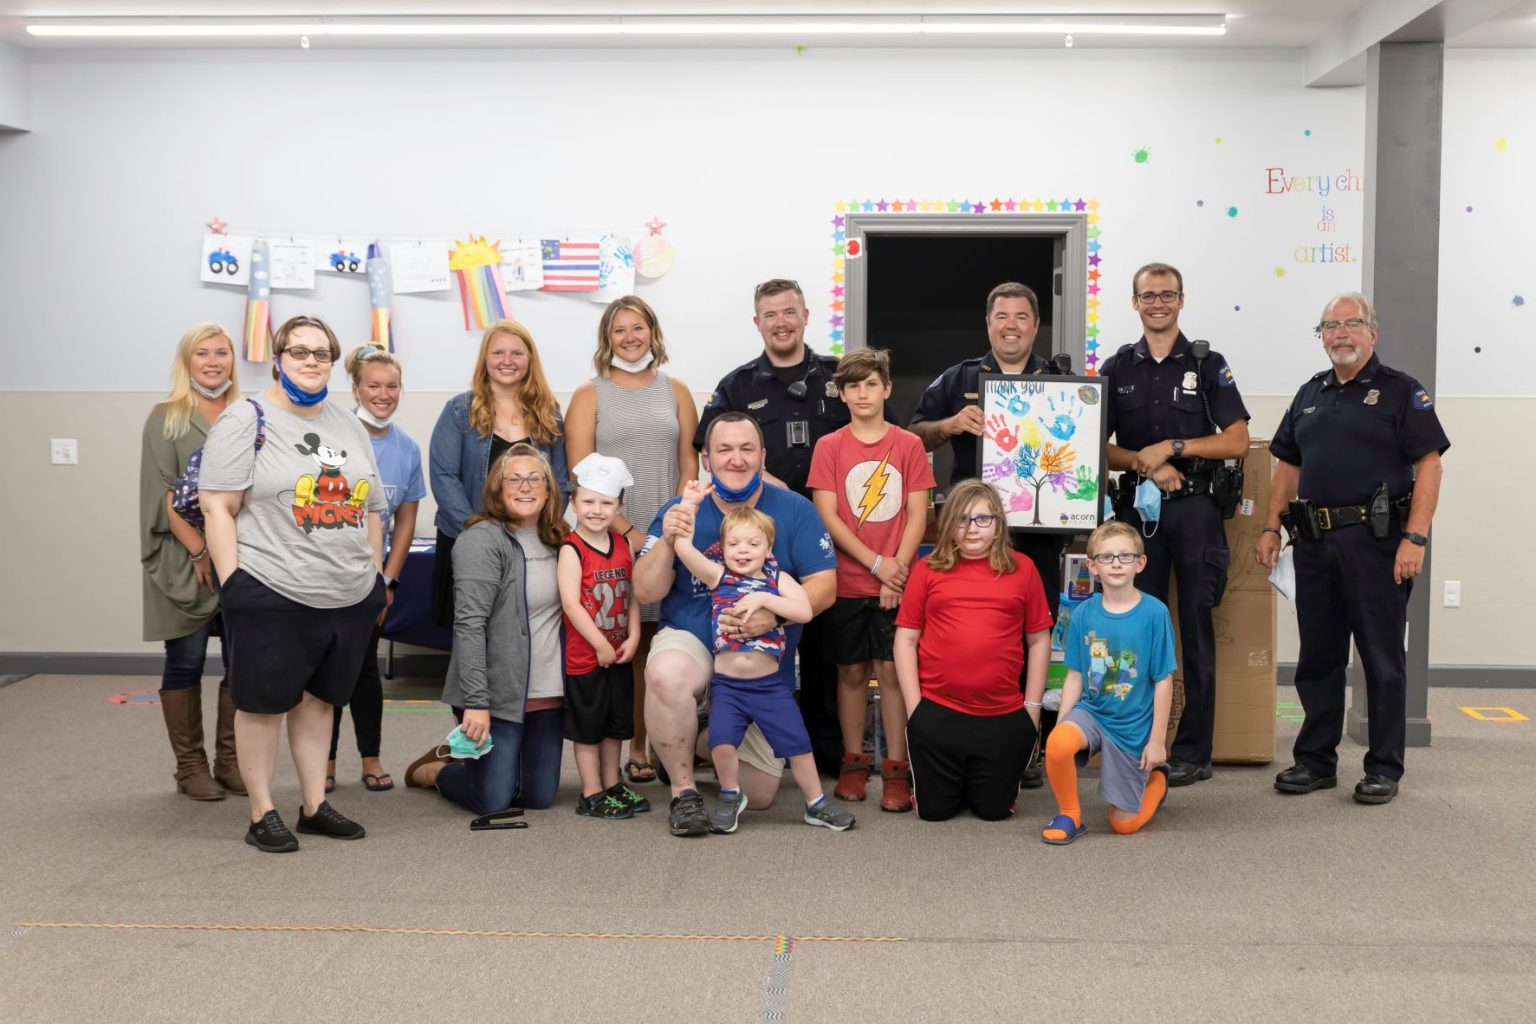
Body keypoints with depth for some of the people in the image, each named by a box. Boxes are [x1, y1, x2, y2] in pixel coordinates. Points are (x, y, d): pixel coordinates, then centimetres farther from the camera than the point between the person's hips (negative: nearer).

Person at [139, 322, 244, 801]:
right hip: (186, 561, -3)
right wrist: (199, 551, -13)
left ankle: (230, 760, 15)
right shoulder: (166, 418, 2)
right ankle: (190, 765, 12)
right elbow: (165, 492, -6)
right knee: (186, 662, 3)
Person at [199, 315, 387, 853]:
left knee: (319, 697, 14)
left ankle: (315, 805, 24)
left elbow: (370, 510, 18)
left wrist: (376, 578, 13)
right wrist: (233, 583, -15)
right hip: (272, 596, -5)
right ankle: (262, 814, 15)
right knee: (265, 702, 4)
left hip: (349, 598, 6)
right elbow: (217, 507, -10)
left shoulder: (349, 426, 14)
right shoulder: (246, 421, -4)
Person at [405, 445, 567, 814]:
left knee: (539, 796, 8)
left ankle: (463, 756, 34)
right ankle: (432, 770, 27)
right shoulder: (482, 540, -12)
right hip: (498, 693, -7)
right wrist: (476, 702, -23)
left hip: (547, 694, 7)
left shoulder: (555, 541, 10)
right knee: (492, 799, -5)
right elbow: (469, 625, -18)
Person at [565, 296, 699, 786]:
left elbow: (690, 466, 10)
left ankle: (646, 745, 8)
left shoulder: (675, 392, 14)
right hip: (610, 537, -2)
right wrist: (628, 531, -11)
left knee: (661, 642, 0)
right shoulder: (589, 395, 6)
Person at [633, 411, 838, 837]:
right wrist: (667, 541, -27)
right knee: (667, 676, -40)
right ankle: (684, 790, -16)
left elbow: (824, 587, -11)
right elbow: (646, 592, -9)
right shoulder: (679, 511, -5)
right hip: (692, 640, -1)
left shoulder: (794, 510, -6)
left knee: (758, 795, 4)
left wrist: (773, 616, -29)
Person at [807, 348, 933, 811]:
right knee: (851, 671, 7)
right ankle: (853, 763, 18)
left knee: (892, 670, -2)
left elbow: (917, 516, 1)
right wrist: (876, 563, -10)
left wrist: (898, 569, -10)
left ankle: (896, 769, 4)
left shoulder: (909, 445, 3)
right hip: (847, 581, 1)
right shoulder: (829, 447, 2)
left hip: (896, 581, -1)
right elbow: (826, 516, -4)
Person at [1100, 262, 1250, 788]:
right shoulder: (1117, 368, 11)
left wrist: (1172, 447, -12)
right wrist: (1146, 465, -9)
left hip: (1195, 509, -2)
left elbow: (1238, 441, -1)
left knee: (1196, 630, 0)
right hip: (1137, 508, 2)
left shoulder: (1207, 365, 5)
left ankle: (1192, 753, 5)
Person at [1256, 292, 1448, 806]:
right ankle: (1316, 761, 21)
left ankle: (1384, 768, 11)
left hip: (1375, 538, -5)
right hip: (1314, 540, 6)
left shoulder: (1400, 391, -2)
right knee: (1317, 656, 11)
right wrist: (1271, 527, 10)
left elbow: (1428, 465, -8)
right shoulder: (1310, 394, 16)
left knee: (1382, 658, 1)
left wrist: (1416, 537, -17)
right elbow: (1288, 466, 19)